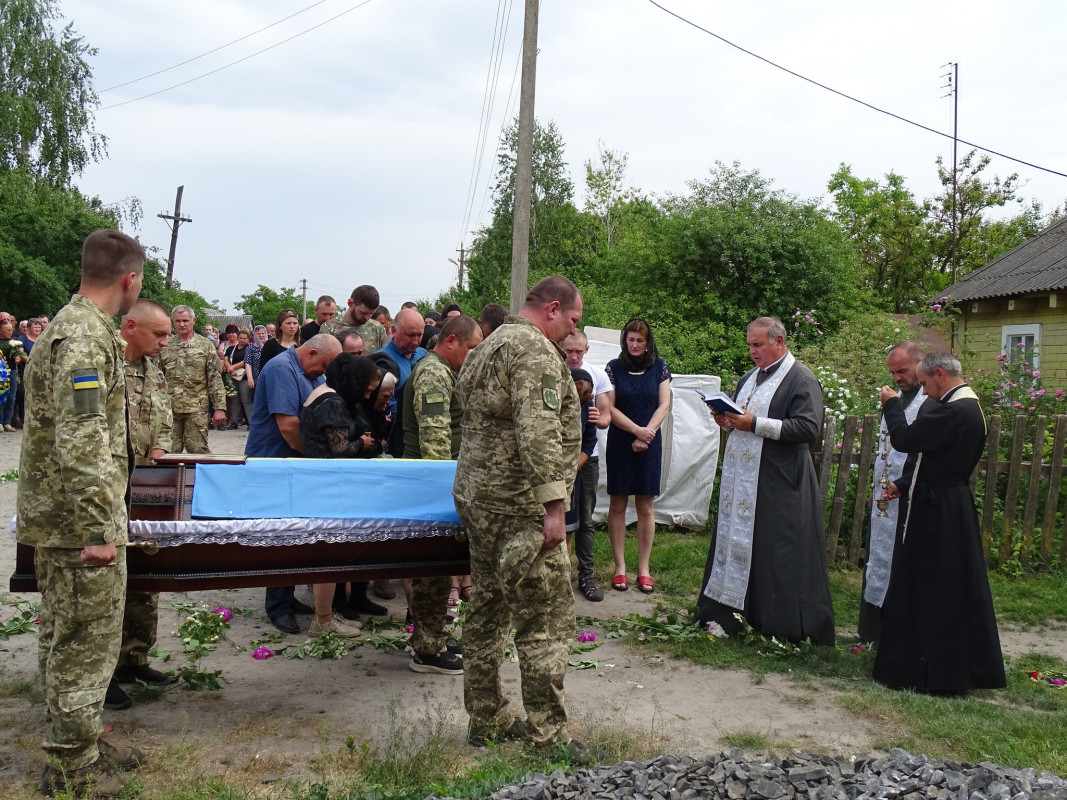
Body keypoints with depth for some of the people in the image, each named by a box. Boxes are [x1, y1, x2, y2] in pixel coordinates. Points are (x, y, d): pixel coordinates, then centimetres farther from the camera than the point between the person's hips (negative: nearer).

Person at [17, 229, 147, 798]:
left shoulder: (72, 325, 12)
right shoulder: (86, 339, -21)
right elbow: (81, 445, -27)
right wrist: (98, 531, -24)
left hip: (55, 518, 11)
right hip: (79, 524, -11)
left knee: (63, 639, 19)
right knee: (86, 644, 1)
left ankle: (78, 746, 34)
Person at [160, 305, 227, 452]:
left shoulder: (206, 346, 3)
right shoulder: (165, 346, 9)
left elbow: (215, 379, -1)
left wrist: (220, 407, -8)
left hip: (196, 408, -2)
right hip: (169, 408, 2)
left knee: (198, 450, -1)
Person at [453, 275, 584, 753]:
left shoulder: (490, 346, 18)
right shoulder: (536, 350, -13)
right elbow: (539, 432, -24)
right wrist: (554, 504, -24)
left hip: (476, 498, 10)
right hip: (520, 508, -10)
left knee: (489, 611, 15)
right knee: (546, 622, -2)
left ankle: (486, 722, 26)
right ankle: (547, 736, 5)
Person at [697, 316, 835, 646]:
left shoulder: (802, 380, -7)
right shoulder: (750, 377, 18)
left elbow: (808, 429, -17)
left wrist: (755, 424, -21)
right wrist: (728, 420, 5)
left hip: (778, 485, -8)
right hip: (741, 479, 8)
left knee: (777, 555, -3)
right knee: (736, 542, 10)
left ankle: (786, 627, 7)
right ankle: (727, 613, 19)